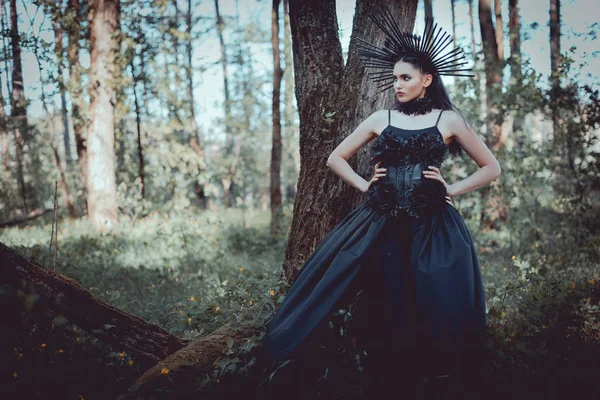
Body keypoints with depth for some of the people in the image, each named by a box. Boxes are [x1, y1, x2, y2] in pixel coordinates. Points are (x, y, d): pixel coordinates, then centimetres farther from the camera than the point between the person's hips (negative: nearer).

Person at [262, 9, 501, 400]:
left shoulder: (449, 120, 4)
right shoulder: (381, 119, 9)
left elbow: (491, 167, 9)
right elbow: (336, 158, 17)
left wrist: (453, 189, -1)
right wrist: (365, 184, 5)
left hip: (432, 225, -2)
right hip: (383, 224, 2)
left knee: (438, 306, -7)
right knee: (390, 304, 4)